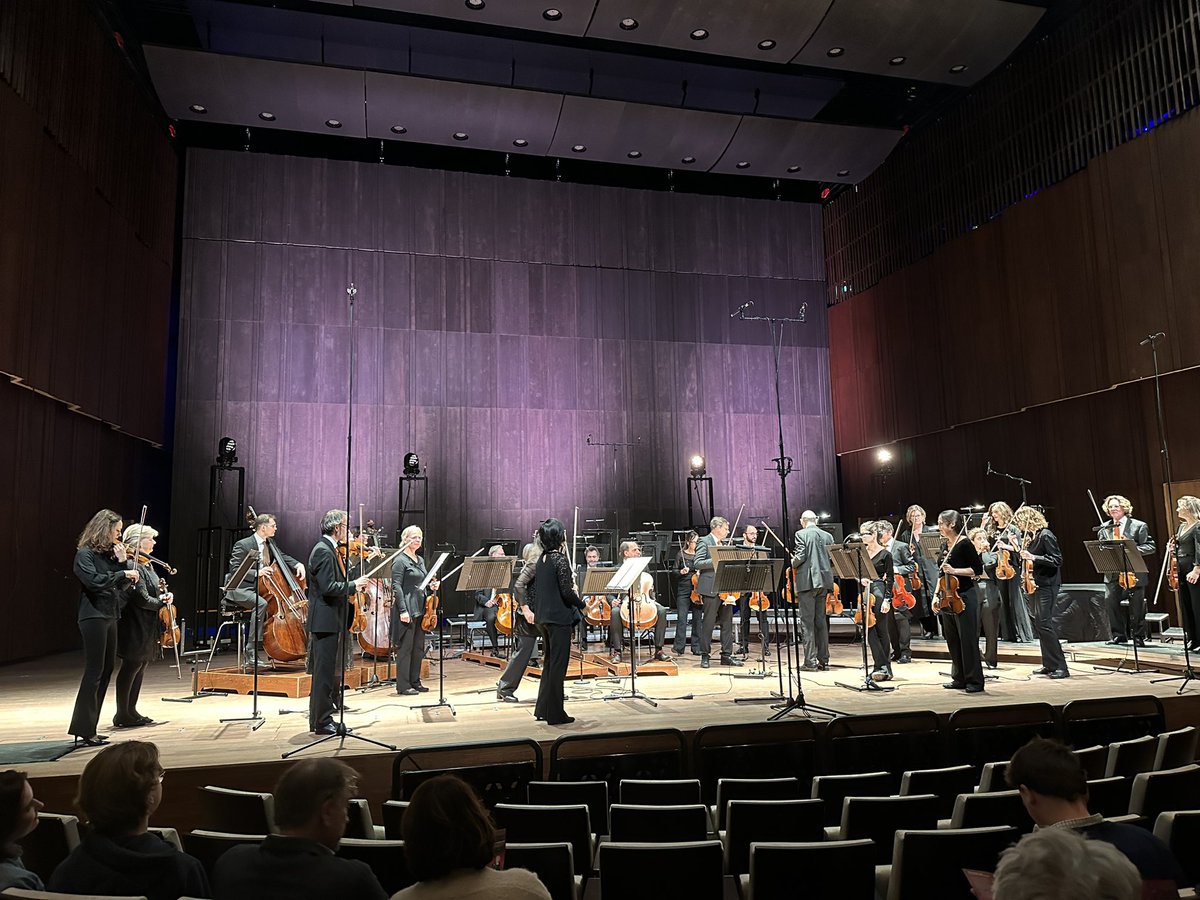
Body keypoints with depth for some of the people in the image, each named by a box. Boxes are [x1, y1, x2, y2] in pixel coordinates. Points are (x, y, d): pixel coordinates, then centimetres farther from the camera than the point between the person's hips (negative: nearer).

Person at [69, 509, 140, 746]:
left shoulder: (109, 554, 14)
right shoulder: (85, 554, -8)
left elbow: (124, 586, 11)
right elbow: (94, 580, -24)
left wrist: (123, 562, -1)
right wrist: (123, 573, -20)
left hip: (110, 617, 9)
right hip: (94, 617, -9)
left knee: (106, 672, 10)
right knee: (94, 672, -8)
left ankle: (88, 728, 16)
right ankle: (83, 729, -3)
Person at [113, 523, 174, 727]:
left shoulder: (147, 564, 13)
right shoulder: (134, 565, -18)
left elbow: (154, 589, 21)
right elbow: (142, 599, -22)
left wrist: (165, 594, 1)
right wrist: (162, 603, -7)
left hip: (147, 626, 10)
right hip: (135, 626, -10)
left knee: (140, 668, 14)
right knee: (131, 667, -2)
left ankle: (131, 711, 23)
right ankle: (122, 715, 7)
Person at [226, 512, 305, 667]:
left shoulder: (270, 543, 10)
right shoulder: (243, 545, -11)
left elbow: (283, 557, 17)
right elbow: (234, 571, -16)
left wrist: (298, 564, -5)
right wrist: (256, 573, -30)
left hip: (259, 589, 8)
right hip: (240, 589, -8)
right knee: (261, 603, -35)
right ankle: (252, 652, -33)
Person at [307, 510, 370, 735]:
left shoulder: (330, 549, 15)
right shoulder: (323, 551, -16)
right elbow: (328, 587, -24)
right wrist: (354, 585, -15)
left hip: (333, 620, 10)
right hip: (325, 621, -10)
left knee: (328, 670, 17)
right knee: (324, 672, -5)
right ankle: (322, 722, 1)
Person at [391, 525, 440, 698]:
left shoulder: (420, 560, 16)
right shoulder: (400, 560, -8)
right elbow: (396, 586, -14)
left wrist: (431, 587, 3)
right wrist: (403, 610, -20)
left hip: (421, 609, 8)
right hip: (407, 609, -8)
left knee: (418, 648, 11)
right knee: (405, 648, -2)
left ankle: (415, 681, 20)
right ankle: (403, 685, 4)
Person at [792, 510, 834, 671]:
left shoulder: (801, 534, -7)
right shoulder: (827, 536, 8)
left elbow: (800, 557, -14)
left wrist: (792, 564, 6)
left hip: (807, 581, -5)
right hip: (824, 581, 6)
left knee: (807, 622, -3)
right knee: (821, 620, 13)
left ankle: (810, 661, -4)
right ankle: (823, 659, 16)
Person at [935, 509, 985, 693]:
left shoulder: (964, 545, -11)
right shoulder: (945, 545, 11)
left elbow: (978, 570, -12)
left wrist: (955, 570, -21)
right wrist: (937, 594, 15)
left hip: (964, 597, -8)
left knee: (968, 640, -3)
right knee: (952, 640, 11)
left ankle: (974, 681, 5)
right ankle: (959, 678, 20)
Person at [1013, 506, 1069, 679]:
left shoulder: (1045, 535, -13)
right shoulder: (1031, 536, 12)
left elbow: (1057, 560, -18)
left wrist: (1033, 557, -24)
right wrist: (1023, 551, 4)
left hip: (1047, 585, -9)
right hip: (1034, 584, 9)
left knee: (1043, 623, -14)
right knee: (1039, 623, 10)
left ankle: (1061, 667, -9)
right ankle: (1048, 664, 17)